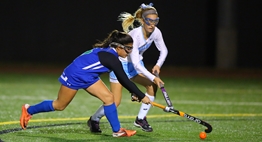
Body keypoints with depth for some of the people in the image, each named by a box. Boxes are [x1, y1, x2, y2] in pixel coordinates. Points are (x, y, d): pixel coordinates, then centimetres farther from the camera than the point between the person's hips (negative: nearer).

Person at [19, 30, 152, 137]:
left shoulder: (108, 51, -2)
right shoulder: (111, 58, -29)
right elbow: (125, 81, -27)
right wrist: (142, 96, -21)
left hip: (88, 77, 9)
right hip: (74, 76, -9)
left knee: (108, 97, -5)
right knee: (59, 106, 8)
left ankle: (117, 130, -1)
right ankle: (29, 110, 28)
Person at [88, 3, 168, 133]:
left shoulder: (155, 32, -15)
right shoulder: (135, 34, -34)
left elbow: (163, 50, 3)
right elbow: (135, 63, -37)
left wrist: (158, 65, -15)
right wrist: (153, 77, -38)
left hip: (136, 64, 6)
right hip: (121, 63, -6)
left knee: (153, 86, -15)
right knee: (115, 102, -9)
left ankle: (141, 119, 1)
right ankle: (94, 120, 18)